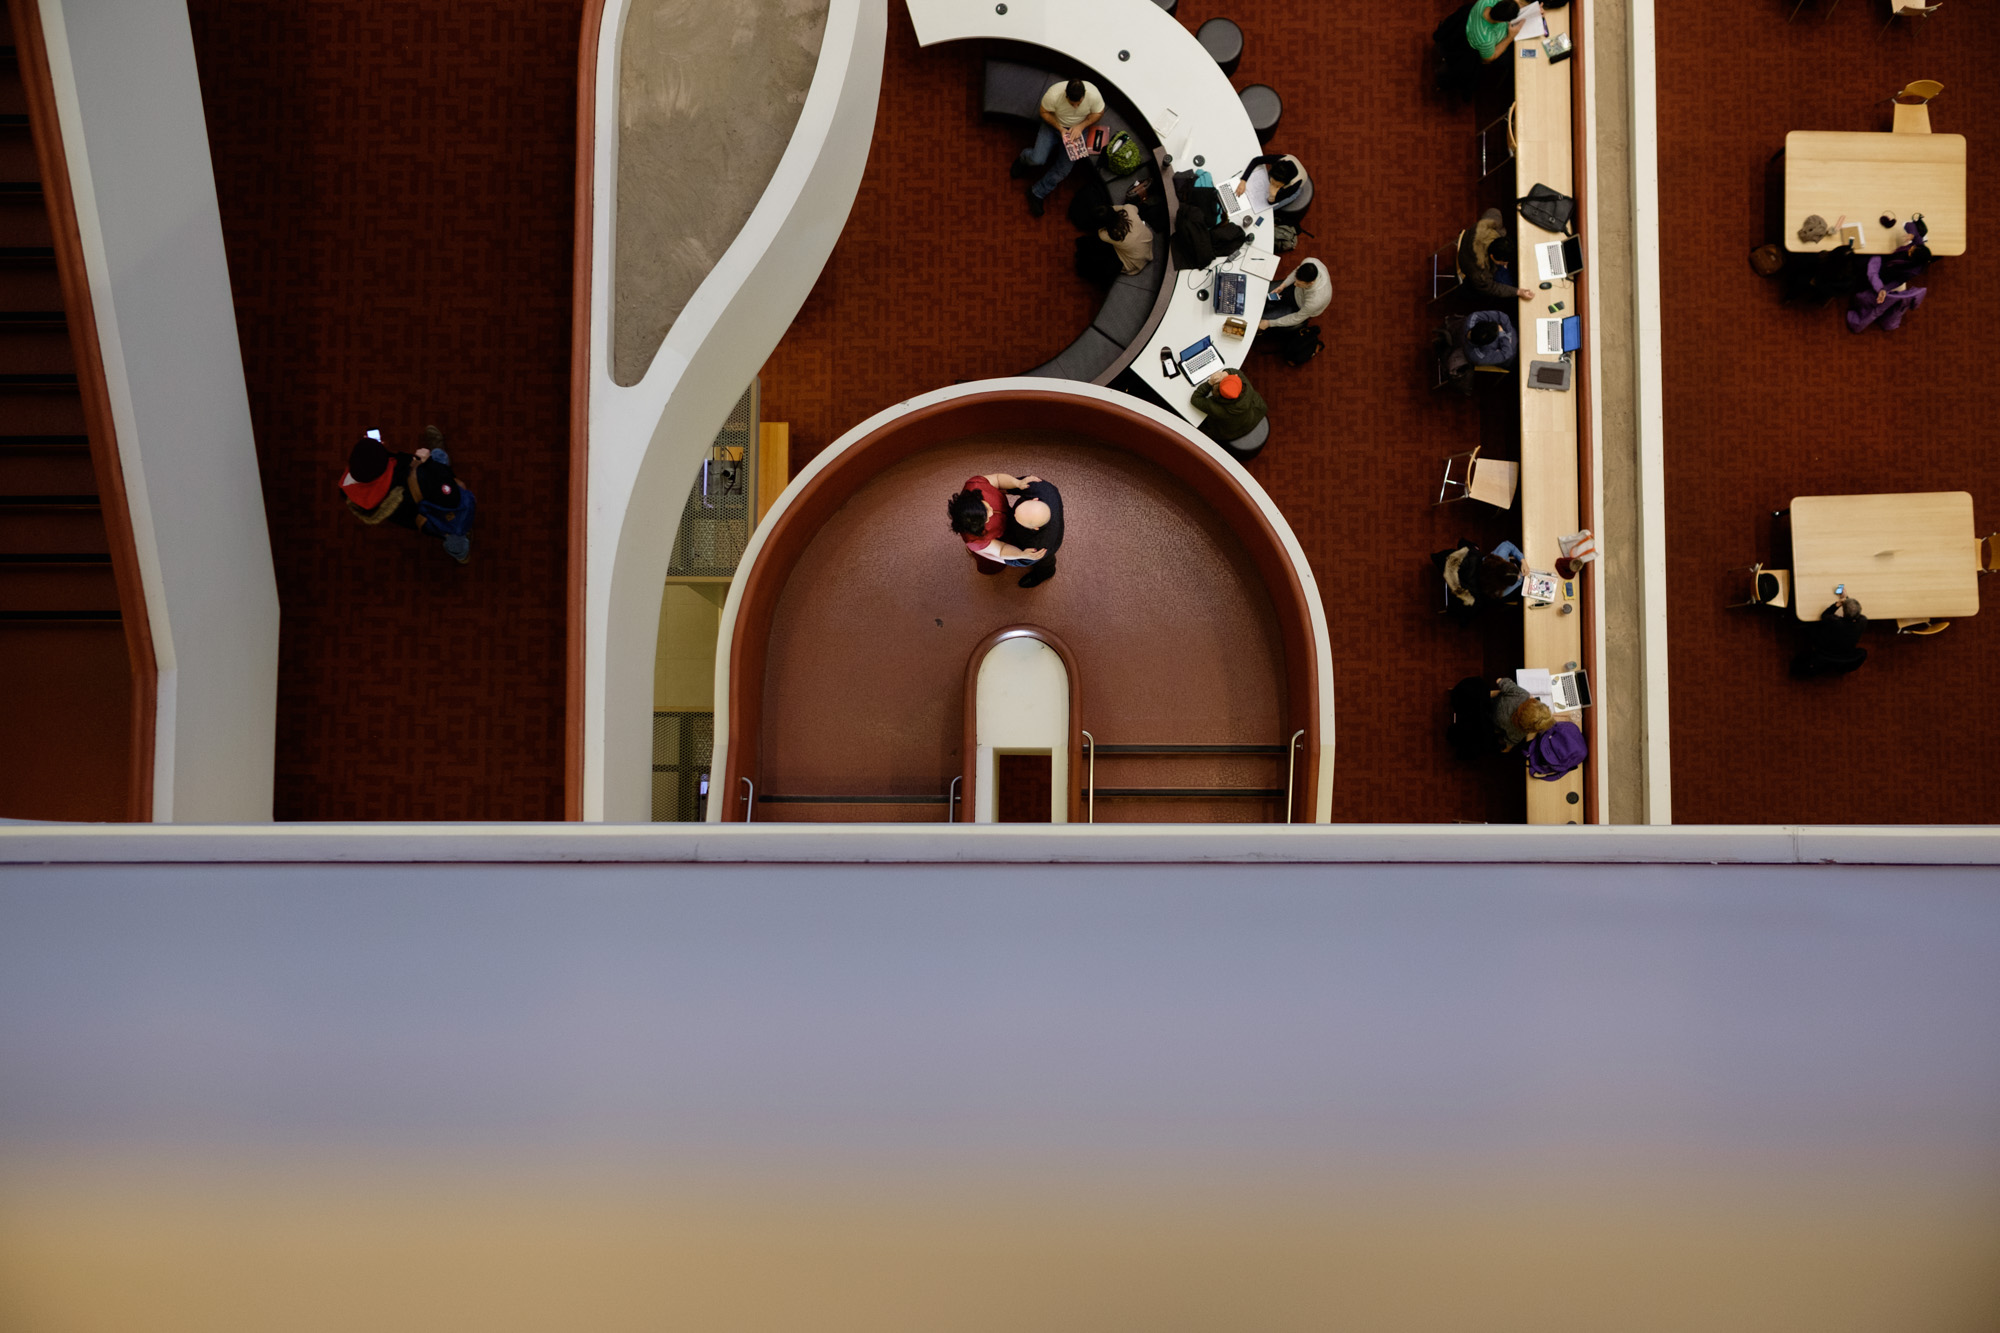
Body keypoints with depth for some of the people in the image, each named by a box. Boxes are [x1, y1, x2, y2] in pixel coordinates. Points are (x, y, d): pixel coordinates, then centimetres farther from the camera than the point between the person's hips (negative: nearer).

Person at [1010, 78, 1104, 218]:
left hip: (1077, 129, 1)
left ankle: (1037, 193, 13)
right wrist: (1060, 128, -23)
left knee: (1063, 169, -8)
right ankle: (1024, 158, 24)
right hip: (1054, 124, -1)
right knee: (1037, 159, -16)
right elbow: (1045, 113, -14)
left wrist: (1081, 126, -23)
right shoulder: (1053, 95, -34)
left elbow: (1098, 112, -10)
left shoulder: (1094, 95, -31)